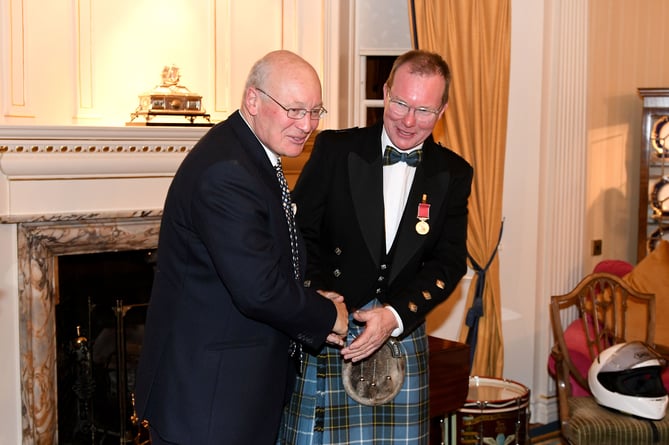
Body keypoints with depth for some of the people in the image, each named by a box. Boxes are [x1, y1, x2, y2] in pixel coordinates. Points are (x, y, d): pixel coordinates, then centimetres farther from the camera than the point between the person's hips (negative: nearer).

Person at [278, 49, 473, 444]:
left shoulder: (454, 174, 5)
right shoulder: (335, 149, -2)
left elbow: (449, 262, 0)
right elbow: (300, 233, -2)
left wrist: (394, 315, -15)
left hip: (403, 335, 2)